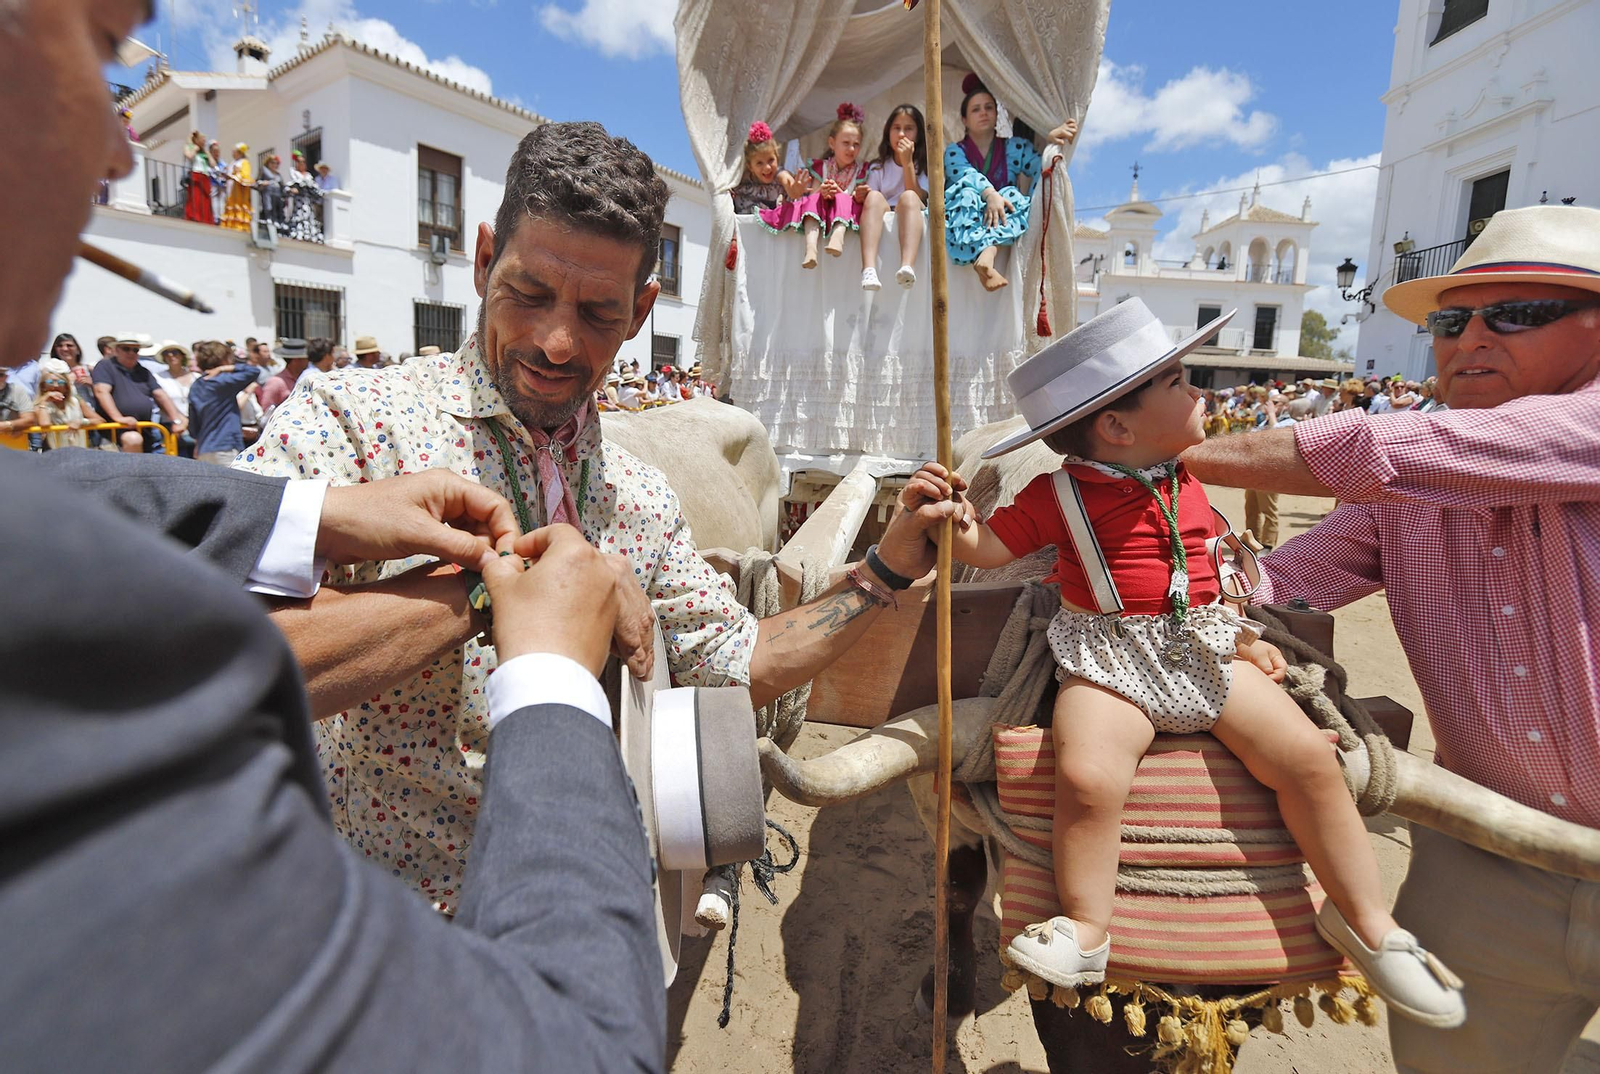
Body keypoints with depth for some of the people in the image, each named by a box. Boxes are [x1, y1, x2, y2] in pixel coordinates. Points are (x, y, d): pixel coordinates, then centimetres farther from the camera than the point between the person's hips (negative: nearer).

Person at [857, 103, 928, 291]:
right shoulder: (878, 167, 17)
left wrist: (907, 162, -7)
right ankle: (868, 269, -53)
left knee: (908, 197, -32)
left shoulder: (923, 165, 13)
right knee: (874, 196, -30)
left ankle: (907, 267, -57)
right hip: (883, 222, 1)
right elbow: (871, 201, 8)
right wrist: (862, 196, -15)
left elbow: (917, 197, -4)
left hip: (910, 220, -1)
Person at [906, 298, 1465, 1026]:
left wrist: (1245, 636, 14)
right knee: (1088, 777, -28)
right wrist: (947, 513, -20)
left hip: (1203, 651, 5)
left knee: (1308, 756, -6)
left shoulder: (1186, 485, 12)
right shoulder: (1060, 493, -4)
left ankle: (1365, 919, 14)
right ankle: (1084, 932, -7)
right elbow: (986, 546, -1)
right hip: (1111, 662, -5)